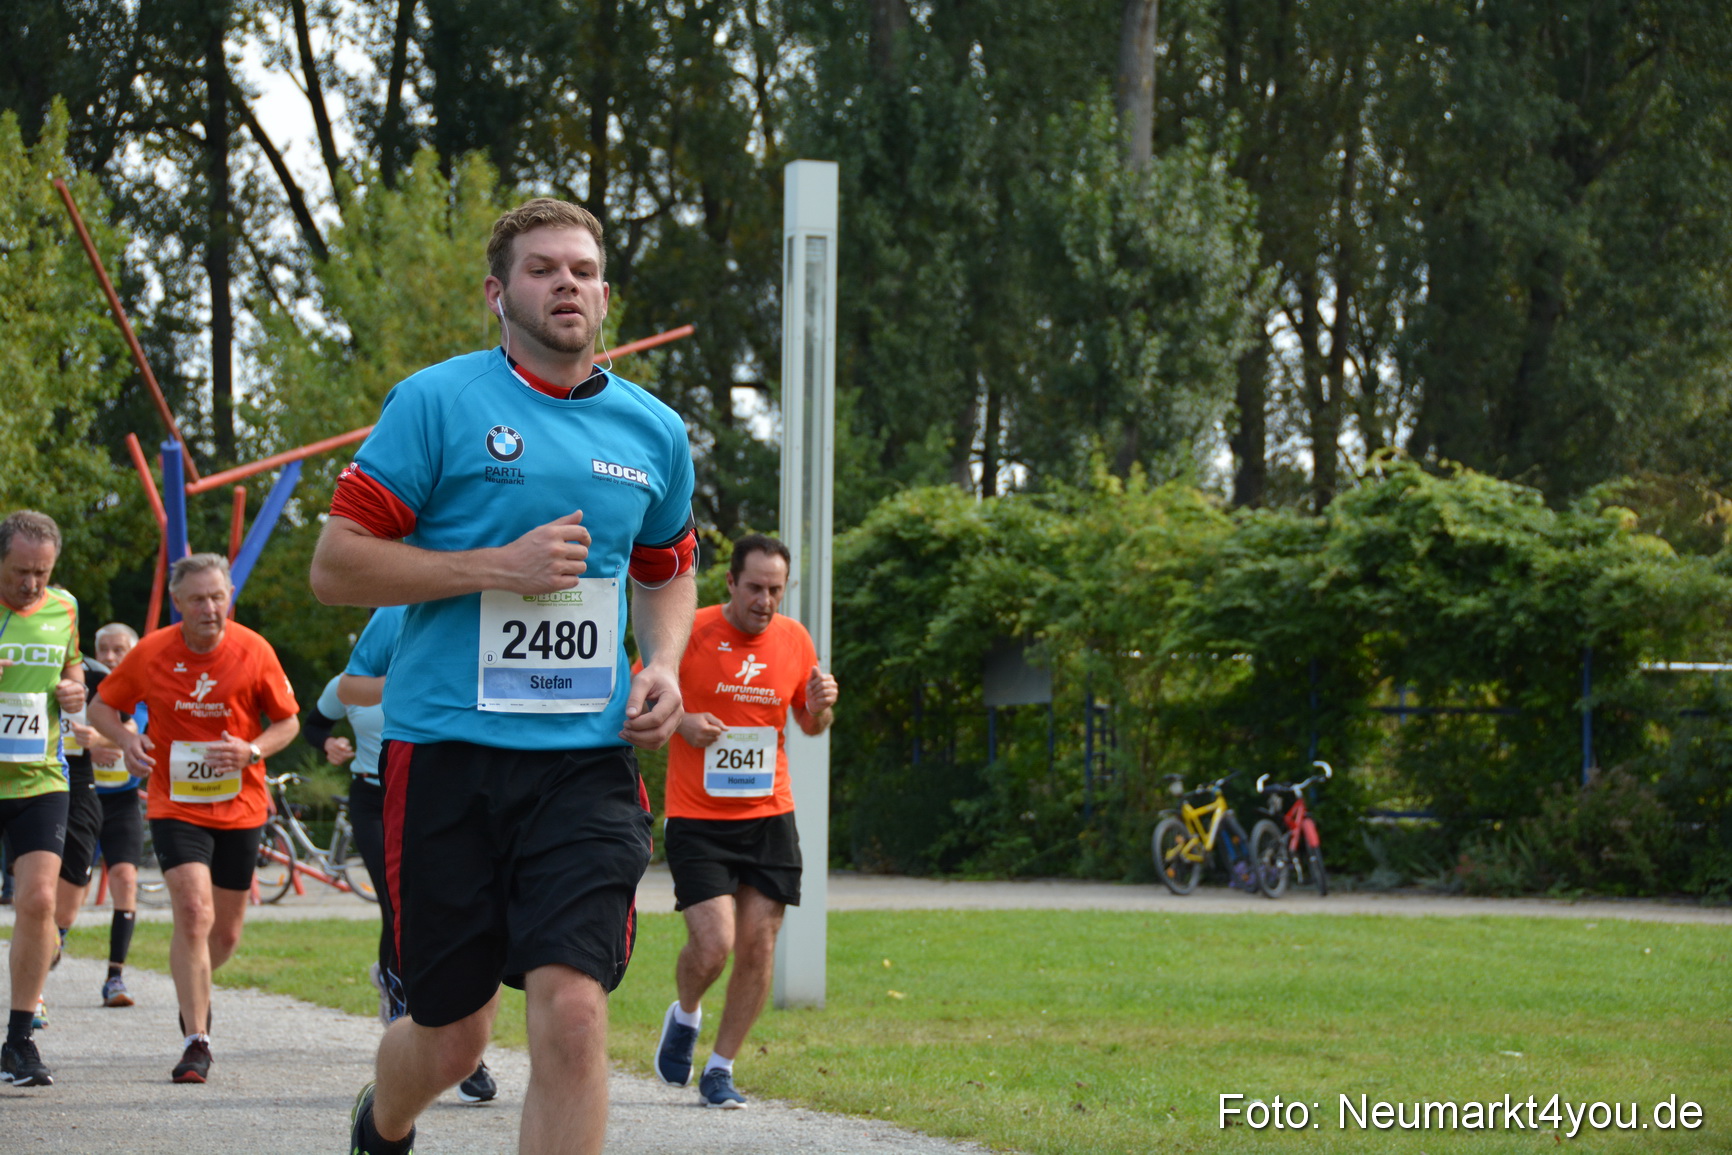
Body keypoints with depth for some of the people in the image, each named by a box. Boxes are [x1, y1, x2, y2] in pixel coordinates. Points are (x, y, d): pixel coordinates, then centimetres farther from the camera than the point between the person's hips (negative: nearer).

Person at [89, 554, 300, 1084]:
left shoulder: (254, 651, -6)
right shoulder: (151, 653, -7)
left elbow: (288, 721, 3)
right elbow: (102, 706, 5)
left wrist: (252, 751, -17)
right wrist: (126, 739, -16)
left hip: (240, 807, 2)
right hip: (175, 806, -2)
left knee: (225, 933, 10)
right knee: (193, 911, -21)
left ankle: (193, 990, 44)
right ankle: (196, 1043, -19)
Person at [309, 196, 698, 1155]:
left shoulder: (654, 431, 12)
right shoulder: (437, 403, -3)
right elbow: (335, 566, -5)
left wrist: (663, 665, 8)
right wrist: (499, 566, -13)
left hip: (587, 758, 2)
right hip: (447, 751, -2)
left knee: (571, 1009, -16)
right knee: (450, 1039, 6)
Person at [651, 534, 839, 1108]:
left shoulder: (794, 639, 5)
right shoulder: (688, 632, -8)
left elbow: (810, 724, 18)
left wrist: (821, 707, -5)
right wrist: (679, 721, -16)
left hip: (768, 815, 4)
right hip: (696, 817, -4)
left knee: (758, 943, -2)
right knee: (712, 944, -14)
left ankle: (720, 1070, 13)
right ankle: (685, 1015, 20)